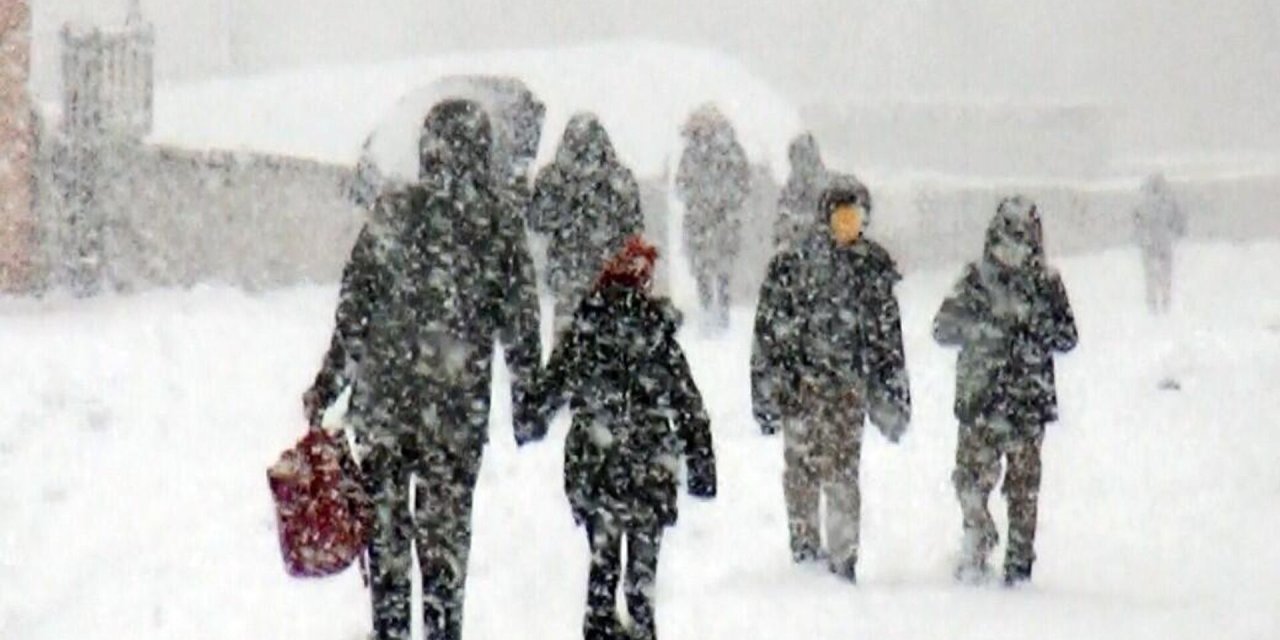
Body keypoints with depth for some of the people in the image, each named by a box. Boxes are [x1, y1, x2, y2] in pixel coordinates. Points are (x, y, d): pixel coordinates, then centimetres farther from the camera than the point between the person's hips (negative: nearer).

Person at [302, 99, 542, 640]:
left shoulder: (392, 214, -6)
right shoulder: (501, 228, -2)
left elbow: (353, 310, -3)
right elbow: (521, 327, 1)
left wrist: (326, 385, 5)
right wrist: (526, 405, 10)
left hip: (384, 396, -1)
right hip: (459, 405, 1)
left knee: (384, 517, 10)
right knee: (446, 523, 9)